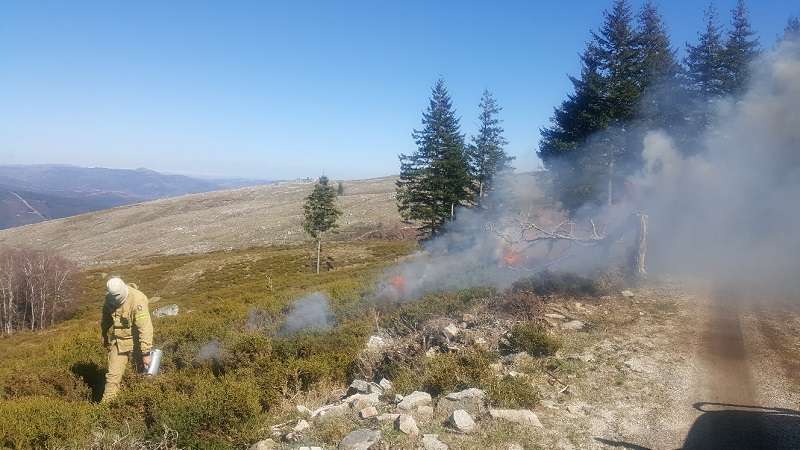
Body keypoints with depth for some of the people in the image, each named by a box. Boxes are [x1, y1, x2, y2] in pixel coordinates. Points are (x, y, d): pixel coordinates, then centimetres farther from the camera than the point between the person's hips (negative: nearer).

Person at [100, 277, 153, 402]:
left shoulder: (137, 300, -25)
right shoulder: (109, 299, -4)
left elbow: (145, 328, -27)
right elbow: (105, 321, 16)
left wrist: (146, 353, -28)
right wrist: (105, 340, 25)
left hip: (135, 342, -5)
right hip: (117, 342, 5)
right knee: (113, 375, 4)